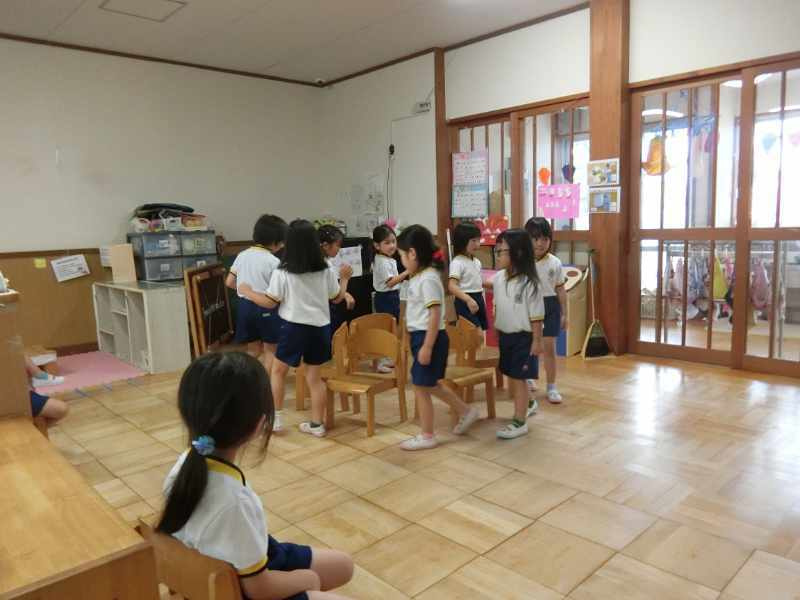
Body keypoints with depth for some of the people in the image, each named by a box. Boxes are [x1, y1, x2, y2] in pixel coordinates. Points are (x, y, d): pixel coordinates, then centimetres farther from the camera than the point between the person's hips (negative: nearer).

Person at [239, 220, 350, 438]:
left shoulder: (282, 273, -10)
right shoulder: (326, 271, 1)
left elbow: (270, 302, -6)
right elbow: (338, 298, 11)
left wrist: (247, 292, 9)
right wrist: (345, 278, 28)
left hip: (296, 327, -4)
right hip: (320, 327, 4)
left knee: (278, 370, 15)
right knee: (314, 376, 12)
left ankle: (274, 418, 18)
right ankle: (316, 424, 18)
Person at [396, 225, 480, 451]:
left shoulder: (428, 279, -20)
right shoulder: (419, 277, 11)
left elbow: (435, 315, -23)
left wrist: (427, 347, -23)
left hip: (429, 337, -10)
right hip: (420, 336, 10)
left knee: (421, 387, 1)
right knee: (430, 385, 20)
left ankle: (426, 436, 16)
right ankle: (466, 411, 36)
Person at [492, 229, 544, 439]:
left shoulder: (529, 283, -20)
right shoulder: (498, 278, -1)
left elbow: (536, 316, -15)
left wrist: (537, 341, -13)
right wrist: (495, 331, 15)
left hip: (523, 338, -7)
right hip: (505, 336, 7)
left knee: (519, 378, 0)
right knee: (510, 376, 19)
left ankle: (520, 422, 12)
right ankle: (526, 405, 44)